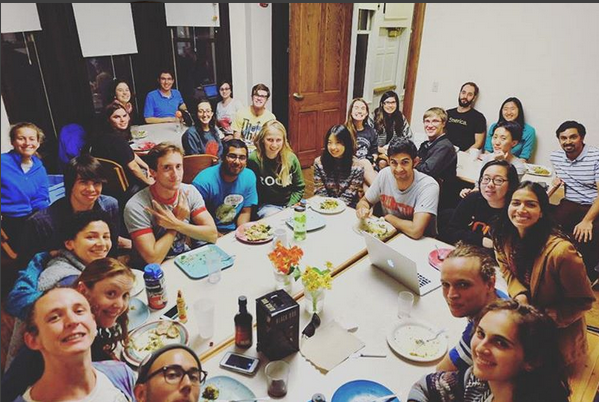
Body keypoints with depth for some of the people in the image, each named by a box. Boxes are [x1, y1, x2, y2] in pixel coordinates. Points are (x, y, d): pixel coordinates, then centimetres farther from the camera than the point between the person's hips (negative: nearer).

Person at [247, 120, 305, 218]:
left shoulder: (291, 158, -2)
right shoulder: (254, 160, -13)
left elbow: (299, 188, 7)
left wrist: (289, 207, -5)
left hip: (289, 204, 5)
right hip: (266, 205, -4)